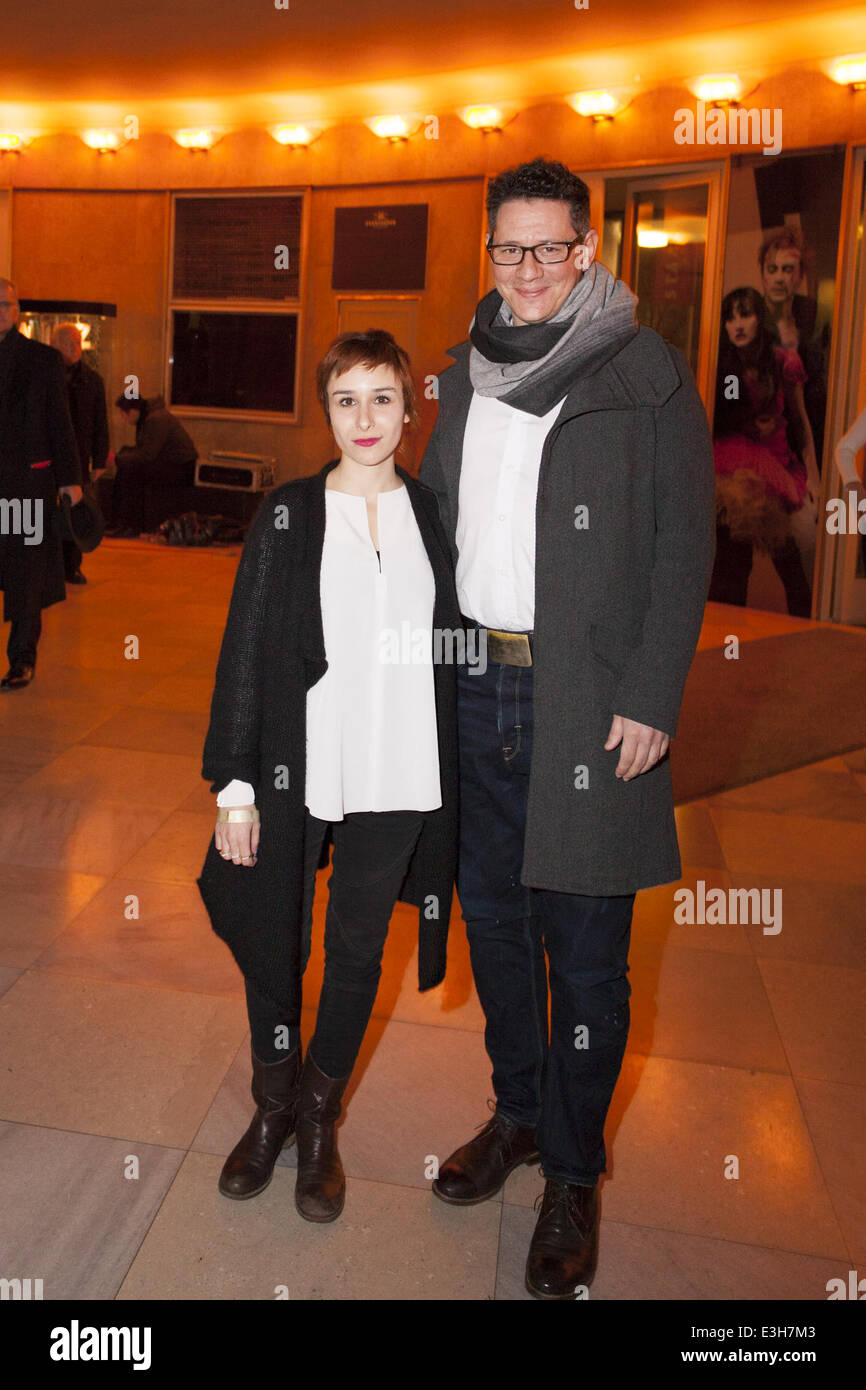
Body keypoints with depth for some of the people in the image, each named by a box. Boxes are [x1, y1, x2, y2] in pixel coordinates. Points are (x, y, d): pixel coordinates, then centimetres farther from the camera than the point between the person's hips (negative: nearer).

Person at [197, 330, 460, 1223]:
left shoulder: (433, 515, 4)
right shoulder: (288, 515, -1)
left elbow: (457, 650, 7)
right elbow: (246, 651, -3)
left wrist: (457, 775, 4)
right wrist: (234, 783, -6)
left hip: (399, 777, 1)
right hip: (298, 772, -1)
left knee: (358, 949, 11)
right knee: (272, 940, 11)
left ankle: (319, 1118, 33)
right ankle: (273, 1107, 36)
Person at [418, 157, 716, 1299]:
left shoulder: (648, 373, -3)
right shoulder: (467, 372, 13)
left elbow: (683, 546, -5)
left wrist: (650, 698, -12)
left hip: (587, 699, -5)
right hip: (475, 687, 5)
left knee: (584, 946, 2)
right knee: (492, 915, 15)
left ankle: (573, 1173, 21)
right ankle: (518, 1110, 36)